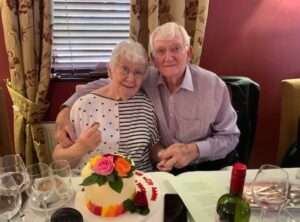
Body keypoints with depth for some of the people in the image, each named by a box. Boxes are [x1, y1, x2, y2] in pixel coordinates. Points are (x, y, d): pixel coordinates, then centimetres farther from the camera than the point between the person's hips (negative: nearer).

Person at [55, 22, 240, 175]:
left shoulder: (213, 85, -14)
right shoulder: (144, 79, -10)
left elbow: (230, 136, -5)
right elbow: (102, 85, 0)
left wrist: (195, 150, -22)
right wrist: (66, 111, -16)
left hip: (209, 168, -1)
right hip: (164, 169, 2)